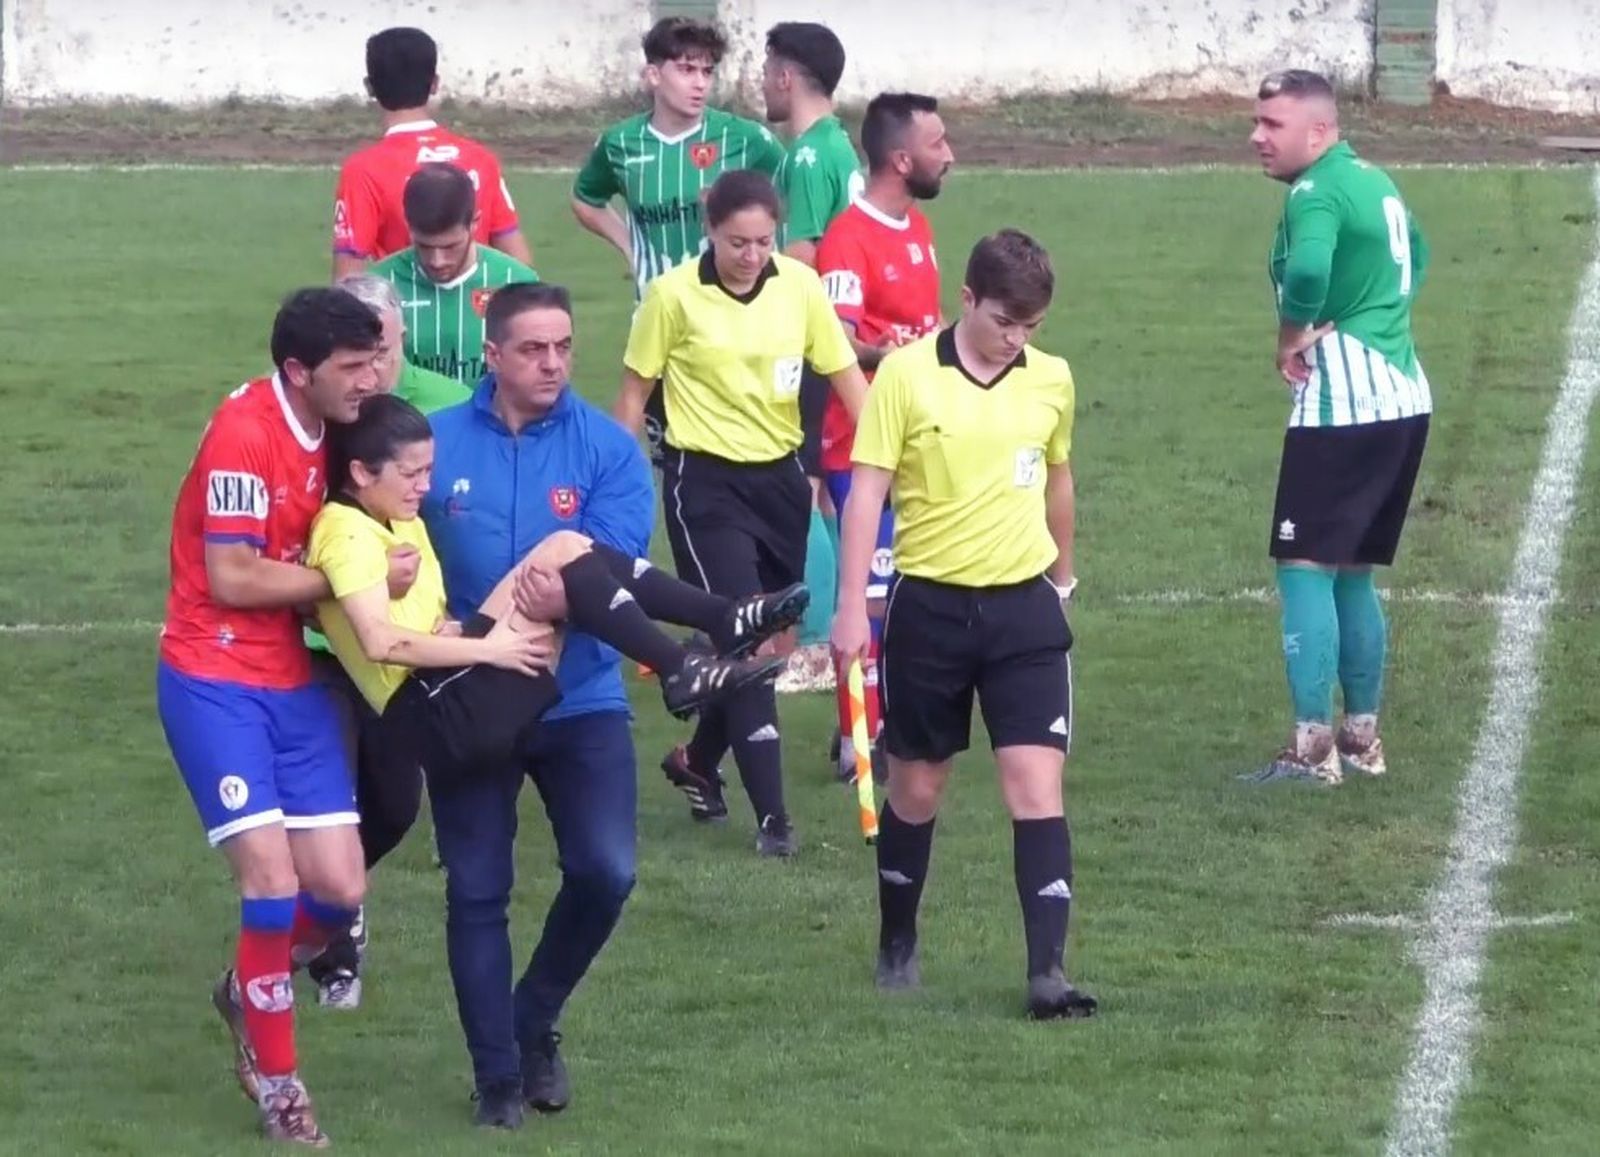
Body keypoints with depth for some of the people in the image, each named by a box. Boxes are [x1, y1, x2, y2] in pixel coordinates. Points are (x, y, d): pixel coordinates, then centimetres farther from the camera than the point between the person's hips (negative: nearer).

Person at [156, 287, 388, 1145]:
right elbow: (231, 578, -20)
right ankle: (275, 1081, 5)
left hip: (290, 680, 7)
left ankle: (249, 992, 31)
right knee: (273, 874, -13)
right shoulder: (245, 433, -19)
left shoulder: (323, 429, 6)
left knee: (340, 889, 1)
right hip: (214, 681, -7)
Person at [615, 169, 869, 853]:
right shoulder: (674, 295, -10)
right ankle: (771, 815, -11)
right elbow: (634, 392, -1)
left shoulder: (799, 286, -2)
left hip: (778, 477, 4)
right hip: (705, 482, -4)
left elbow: (847, 376, 1)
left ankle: (697, 762, 37)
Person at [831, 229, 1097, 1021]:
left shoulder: (1051, 381, 3)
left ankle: (1048, 971, -13)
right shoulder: (906, 375, -8)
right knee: (917, 787, 11)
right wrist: (852, 608, -15)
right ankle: (896, 946, 31)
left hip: (1023, 605, 2)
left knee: (1037, 783, -9)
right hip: (930, 602, -2)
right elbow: (867, 490, -9)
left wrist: (1061, 576, 29)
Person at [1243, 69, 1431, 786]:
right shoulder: (1374, 182, 14)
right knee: (1352, 570, 16)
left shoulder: (1316, 194, -15)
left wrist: (1290, 341, -16)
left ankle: (1313, 747, -10)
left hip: (1343, 403, -9)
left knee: (1305, 566, -6)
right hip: (1401, 397, 9)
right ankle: (1362, 738, 19)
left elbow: (1307, 272, -36)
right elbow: (1413, 261, 32)